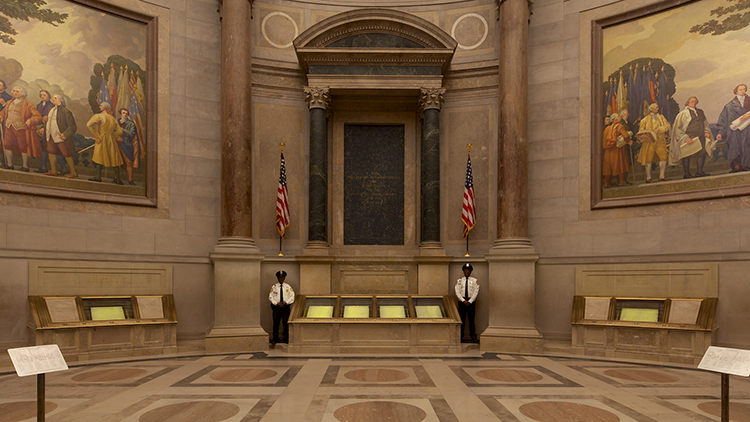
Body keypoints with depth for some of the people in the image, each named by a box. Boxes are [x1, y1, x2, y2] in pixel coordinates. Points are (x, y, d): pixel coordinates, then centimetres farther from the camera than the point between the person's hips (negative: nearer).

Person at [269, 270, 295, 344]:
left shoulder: (288, 287, 5)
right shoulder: (274, 287, 5)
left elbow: (292, 296, 2)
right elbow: (270, 297, 2)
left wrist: (285, 302, -12)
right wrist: (277, 303, -11)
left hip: (286, 307, 0)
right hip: (276, 307, 0)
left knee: (286, 323, 1)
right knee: (276, 323, 1)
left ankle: (285, 339, 9)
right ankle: (275, 339, 10)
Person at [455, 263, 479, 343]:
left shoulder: (475, 281, 5)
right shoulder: (459, 281, 6)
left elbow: (475, 292, -2)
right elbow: (457, 292, -1)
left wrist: (469, 301, -12)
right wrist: (464, 301, -12)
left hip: (471, 302, -1)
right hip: (462, 302, 1)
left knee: (471, 319, 2)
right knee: (461, 319, 3)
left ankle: (473, 338, 8)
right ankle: (460, 337, 8)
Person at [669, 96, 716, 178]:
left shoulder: (700, 112, 17)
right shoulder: (683, 114, -1)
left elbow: (705, 124, 27)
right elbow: (678, 128, -5)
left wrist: (707, 132, 7)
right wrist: (686, 138, -15)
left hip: (700, 137, 5)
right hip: (688, 137, -5)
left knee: (702, 153, -2)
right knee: (687, 155, -4)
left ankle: (699, 172, 8)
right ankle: (686, 174, 3)